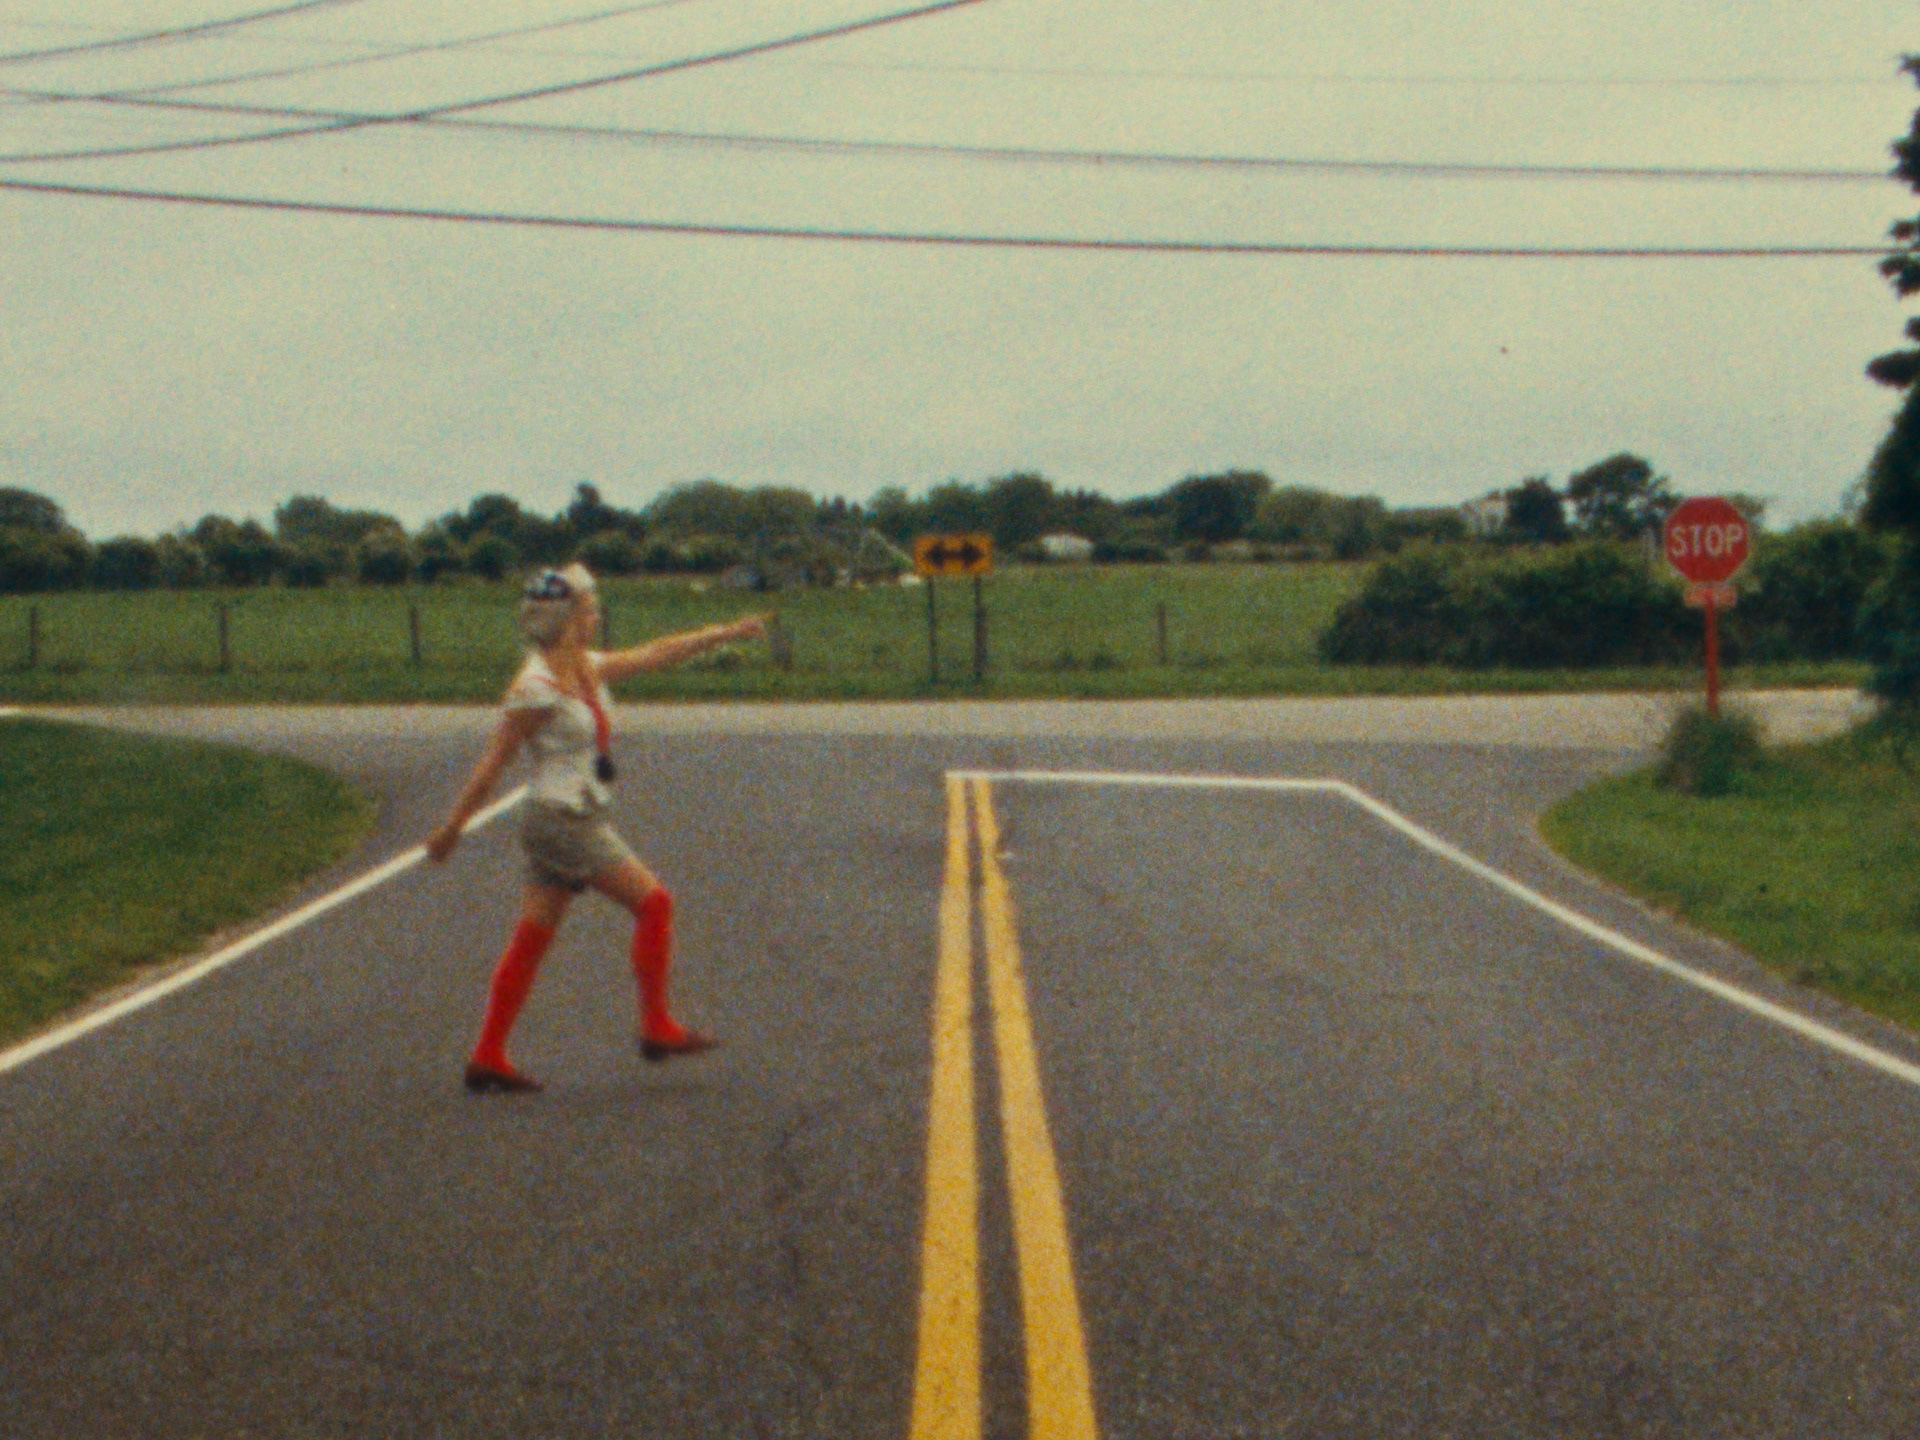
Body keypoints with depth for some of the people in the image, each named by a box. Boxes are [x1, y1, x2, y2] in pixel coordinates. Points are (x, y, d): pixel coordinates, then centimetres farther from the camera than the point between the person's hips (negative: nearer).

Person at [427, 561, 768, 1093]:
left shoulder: (588, 668, 10)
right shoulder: (536, 688, -16)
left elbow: (654, 653, 20)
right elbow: (493, 764, -13)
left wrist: (725, 633, 21)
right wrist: (451, 828, -8)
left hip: (578, 820, 9)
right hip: (561, 818, -9)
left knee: (532, 939, 8)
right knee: (653, 901, -5)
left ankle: (489, 1057, 10)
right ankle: (656, 1027, 3)